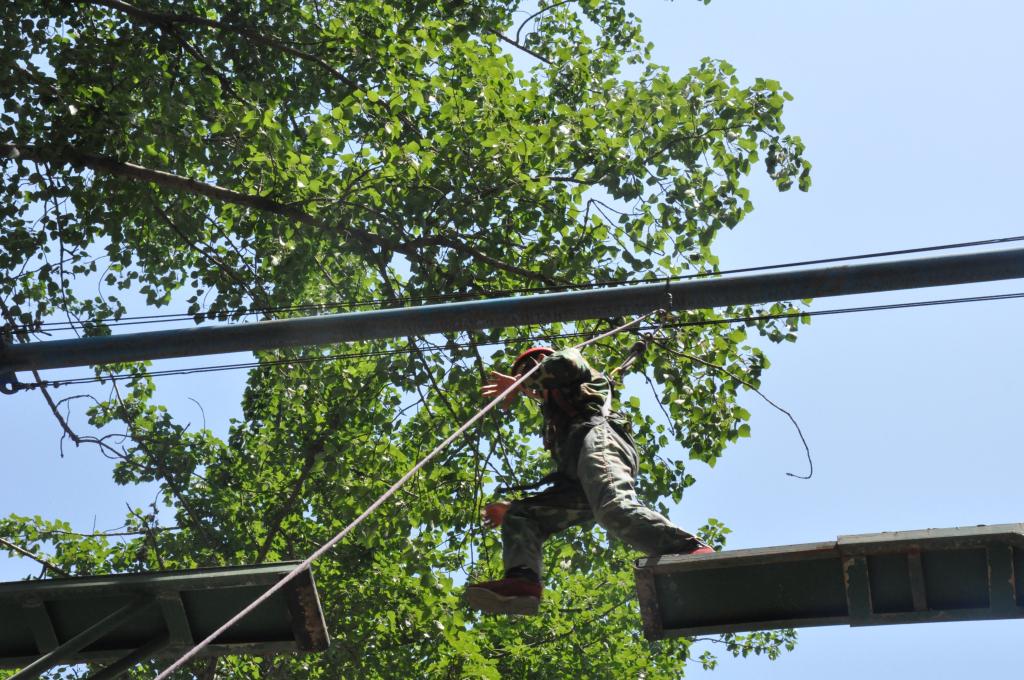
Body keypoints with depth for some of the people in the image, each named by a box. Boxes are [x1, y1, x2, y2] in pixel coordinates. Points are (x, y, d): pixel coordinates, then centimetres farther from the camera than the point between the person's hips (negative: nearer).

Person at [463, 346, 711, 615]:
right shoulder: (554, 413, 47)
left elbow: (563, 363, 1)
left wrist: (518, 385, 17)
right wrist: (510, 508, 36)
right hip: (578, 484, 8)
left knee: (614, 510, -36)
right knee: (518, 515, -2)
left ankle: (692, 551, -48)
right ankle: (521, 581, -29)